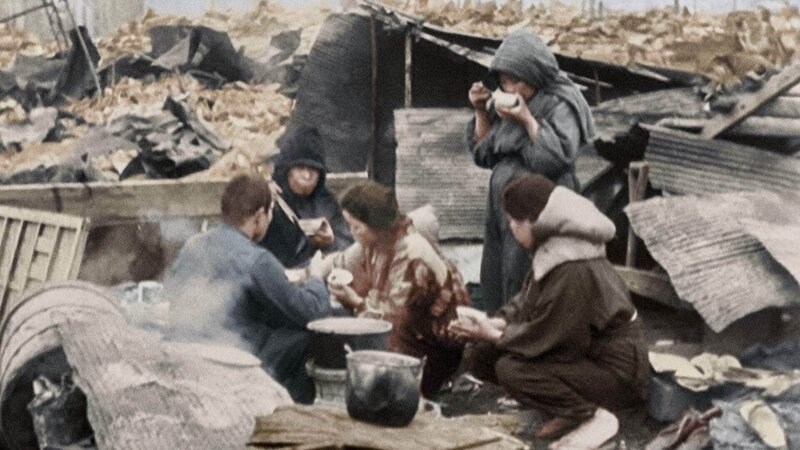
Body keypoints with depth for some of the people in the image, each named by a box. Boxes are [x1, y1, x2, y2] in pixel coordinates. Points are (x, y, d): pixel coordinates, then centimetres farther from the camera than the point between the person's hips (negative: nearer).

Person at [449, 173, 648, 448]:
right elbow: (525, 302, 11)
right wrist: (498, 322, -8)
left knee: (510, 369, -24)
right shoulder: (551, 252, 0)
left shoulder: (573, 271, -29)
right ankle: (570, 407, 8)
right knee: (480, 356, 1)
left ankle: (595, 417, -9)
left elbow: (546, 337, -24)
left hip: (617, 374, -9)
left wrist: (496, 336, -10)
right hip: (584, 351, 9)